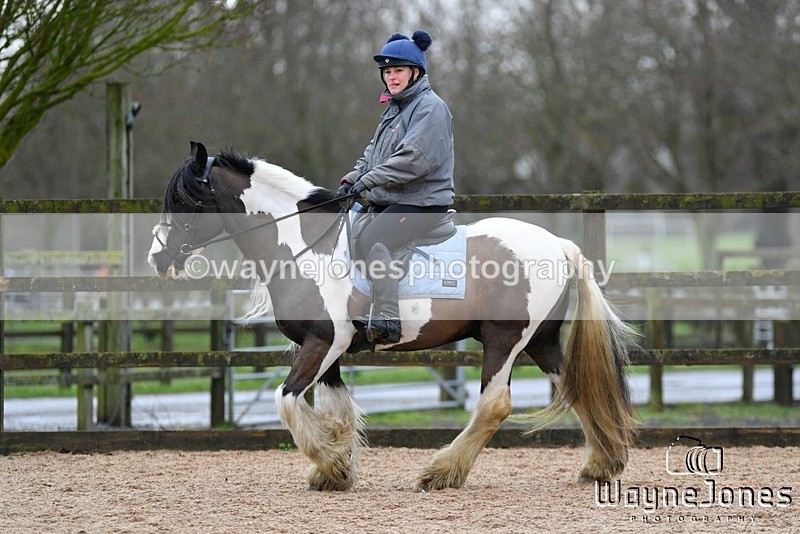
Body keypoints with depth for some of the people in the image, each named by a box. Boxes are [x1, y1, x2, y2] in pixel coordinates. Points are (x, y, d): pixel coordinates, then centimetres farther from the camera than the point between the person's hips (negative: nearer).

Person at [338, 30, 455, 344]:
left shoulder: (429, 106, -10)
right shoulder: (394, 108, 21)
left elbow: (415, 158, -22)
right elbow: (375, 152, 25)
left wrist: (369, 180, -22)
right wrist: (352, 179, 6)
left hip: (423, 200, -10)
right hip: (389, 201, 10)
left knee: (371, 240, -28)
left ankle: (388, 320, -34)